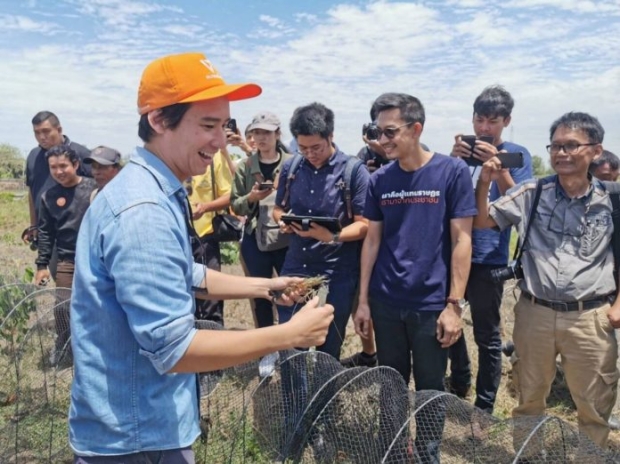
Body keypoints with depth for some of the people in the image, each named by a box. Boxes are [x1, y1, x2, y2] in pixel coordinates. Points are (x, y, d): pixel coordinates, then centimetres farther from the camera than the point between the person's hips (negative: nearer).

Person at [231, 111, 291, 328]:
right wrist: (250, 198, -14)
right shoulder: (245, 167, 4)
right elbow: (235, 205, 4)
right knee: (260, 297, 13)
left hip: (287, 240, -2)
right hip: (255, 241, 2)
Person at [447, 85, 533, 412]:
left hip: (488, 257, -4)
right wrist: (453, 160, -13)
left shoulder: (516, 155, 0)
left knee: (487, 335, 5)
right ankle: (459, 385, 39)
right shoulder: (464, 150, 8)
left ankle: (484, 406, 21)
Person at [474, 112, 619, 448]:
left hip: (590, 317, -1)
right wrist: (484, 183, -12)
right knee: (529, 399, 19)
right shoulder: (531, 193, -1)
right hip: (534, 312, 1)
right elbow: (481, 222, 2)